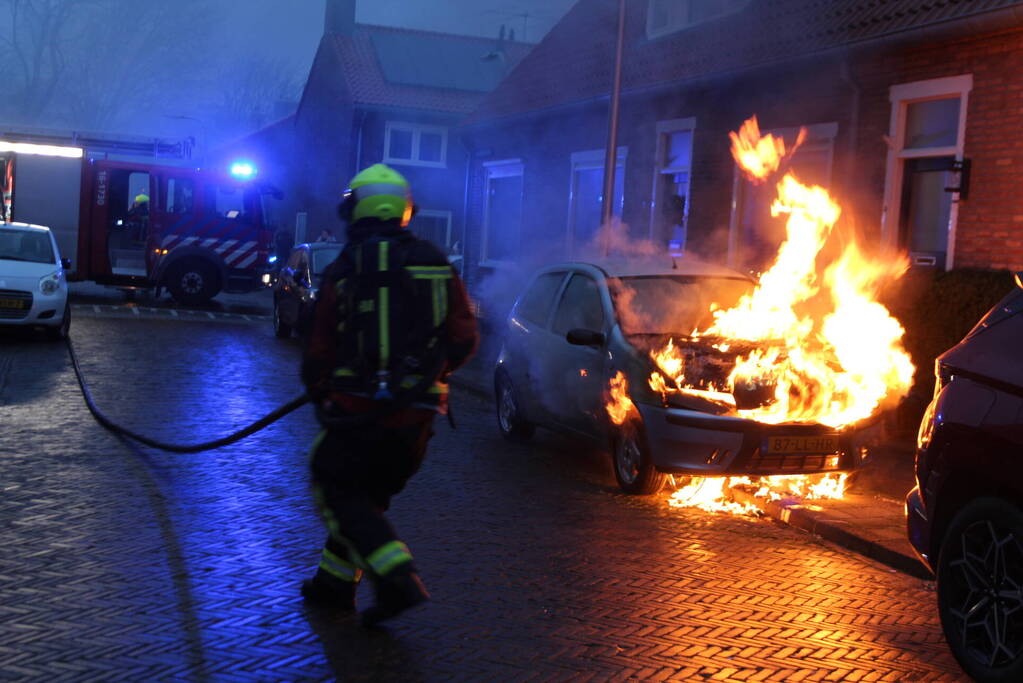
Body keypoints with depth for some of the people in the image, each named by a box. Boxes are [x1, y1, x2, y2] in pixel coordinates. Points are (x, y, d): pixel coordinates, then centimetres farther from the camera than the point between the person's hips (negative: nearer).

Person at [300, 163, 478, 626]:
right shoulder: (436, 265, 5)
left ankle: (397, 577, -8)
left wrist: (319, 395, 17)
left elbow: (320, 350, -2)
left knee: (335, 488, 8)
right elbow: (464, 339, 5)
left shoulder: (344, 270, -6)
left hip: (359, 410, -5)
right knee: (368, 494, 21)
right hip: (417, 413, 5)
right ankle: (335, 583, 26)